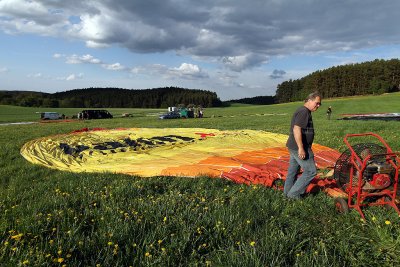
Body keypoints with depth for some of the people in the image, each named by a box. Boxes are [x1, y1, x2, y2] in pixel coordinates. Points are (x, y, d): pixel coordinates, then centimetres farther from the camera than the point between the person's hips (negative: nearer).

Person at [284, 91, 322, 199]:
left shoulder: (304, 111, 17)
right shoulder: (304, 111, -16)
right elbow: (296, 129, -26)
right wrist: (301, 148, -27)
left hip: (294, 147, 10)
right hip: (299, 148, -10)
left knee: (293, 170, 17)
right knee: (311, 171, -2)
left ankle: (287, 192, 28)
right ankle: (293, 193, 4)